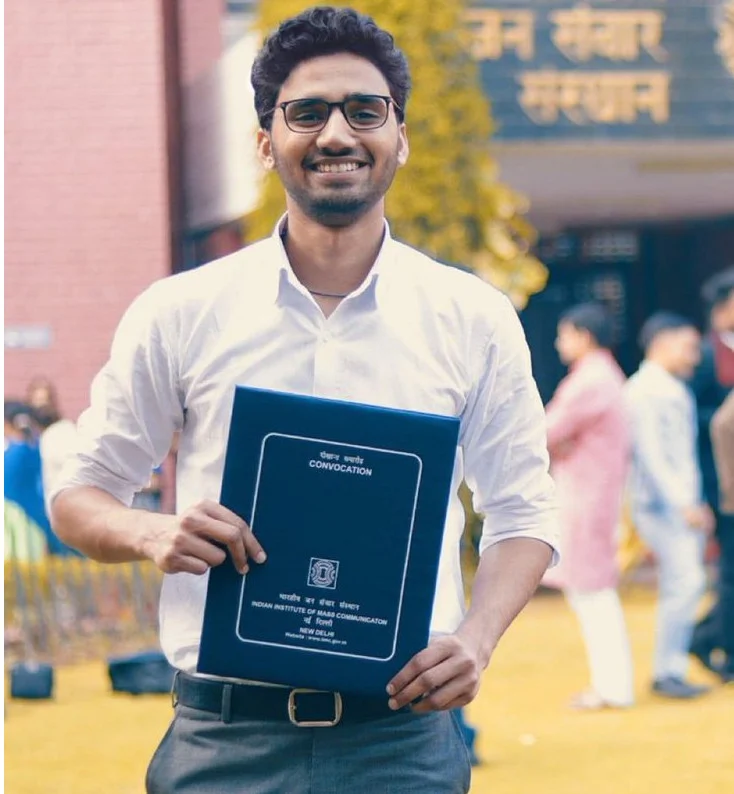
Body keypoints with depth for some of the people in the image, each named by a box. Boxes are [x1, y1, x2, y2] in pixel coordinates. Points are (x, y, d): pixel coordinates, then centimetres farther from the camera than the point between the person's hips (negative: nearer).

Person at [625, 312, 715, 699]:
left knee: (680, 586, 8)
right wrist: (682, 503, -21)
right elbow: (650, 452, -17)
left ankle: (671, 671, 12)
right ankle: (667, 670, -11)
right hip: (660, 504, -9)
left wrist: (697, 502, 20)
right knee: (685, 580, -15)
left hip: (685, 504, 9)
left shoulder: (676, 391, 18)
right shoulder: (645, 390, -10)